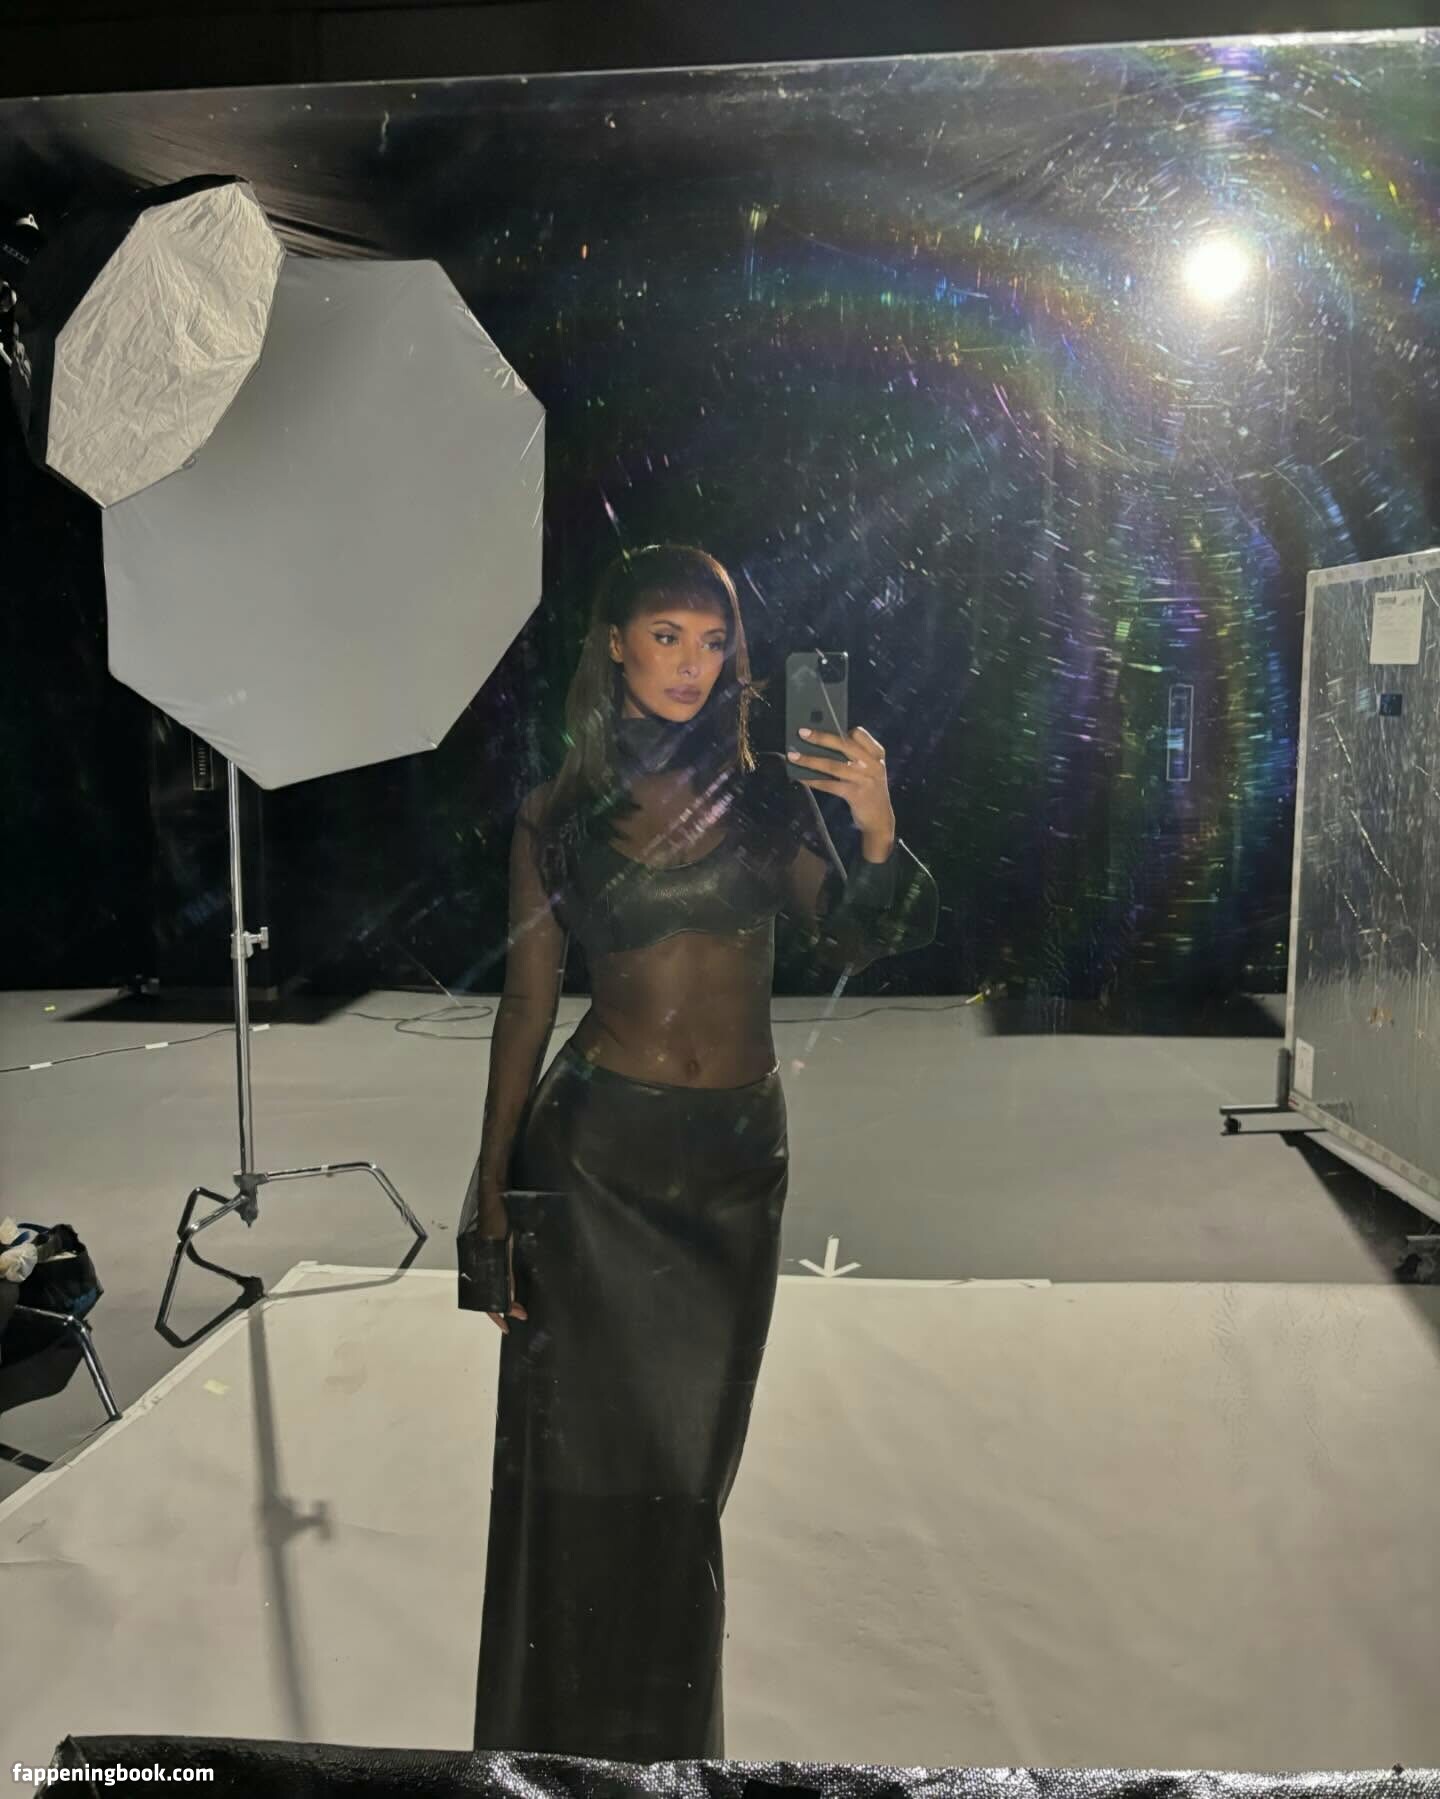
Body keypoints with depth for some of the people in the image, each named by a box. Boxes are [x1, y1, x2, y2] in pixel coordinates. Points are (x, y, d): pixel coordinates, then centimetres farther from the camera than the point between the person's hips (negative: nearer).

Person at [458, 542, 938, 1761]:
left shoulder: (766, 793, 4)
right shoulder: (558, 816, 1)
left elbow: (848, 944, -5)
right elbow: (528, 1004, 1)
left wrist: (879, 830, -24)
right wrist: (492, 1191, -1)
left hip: (740, 1152, 2)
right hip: (600, 1145, -1)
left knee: (689, 1457, 15)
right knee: (587, 1453, 6)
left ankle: (666, 1736, 38)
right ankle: (564, 1731, 31)